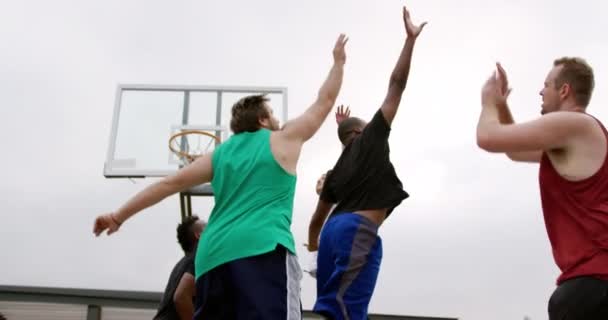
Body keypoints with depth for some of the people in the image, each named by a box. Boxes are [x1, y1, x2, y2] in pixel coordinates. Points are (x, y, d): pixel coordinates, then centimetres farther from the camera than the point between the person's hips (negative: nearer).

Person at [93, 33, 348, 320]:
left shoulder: (220, 154, 24)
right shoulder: (282, 140, 15)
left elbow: (170, 183, 22)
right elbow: (325, 102, 27)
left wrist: (118, 217, 28)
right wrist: (338, 62, 43)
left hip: (215, 256, 6)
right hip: (264, 250, -6)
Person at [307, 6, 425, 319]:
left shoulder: (336, 169, 25)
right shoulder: (371, 139, 10)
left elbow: (317, 218, 28)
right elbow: (396, 85, 8)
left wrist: (313, 244, 46)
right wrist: (411, 38, 13)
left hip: (336, 228, 8)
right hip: (359, 231, -8)